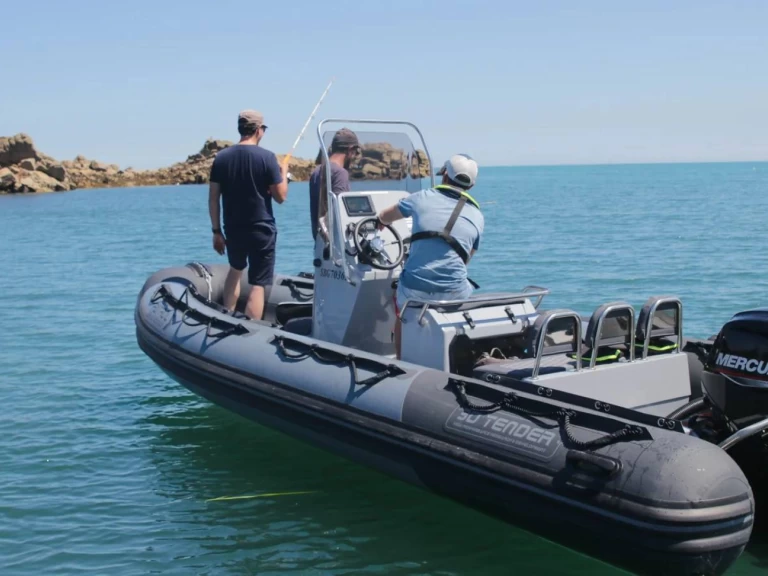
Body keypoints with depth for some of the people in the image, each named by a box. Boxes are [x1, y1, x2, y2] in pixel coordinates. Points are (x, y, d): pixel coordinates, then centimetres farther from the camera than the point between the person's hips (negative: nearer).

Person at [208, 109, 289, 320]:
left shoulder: (221, 157, 1)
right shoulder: (267, 157, -10)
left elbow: (213, 198, 2)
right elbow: (280, 197, -7)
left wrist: (216, 231, 11)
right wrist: (284, 174, 12)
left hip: (233, 229, 5)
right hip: (262, 230, -4)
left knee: (235, 270, 29)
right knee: (257, 285, -1)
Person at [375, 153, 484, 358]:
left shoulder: (423, 198, 4)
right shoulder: (477, 216, 7)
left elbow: (384, 217, 23)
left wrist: (381, 222, 47)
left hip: (414, 289, 0)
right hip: (454, 292, 0)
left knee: (402, 314, 34)